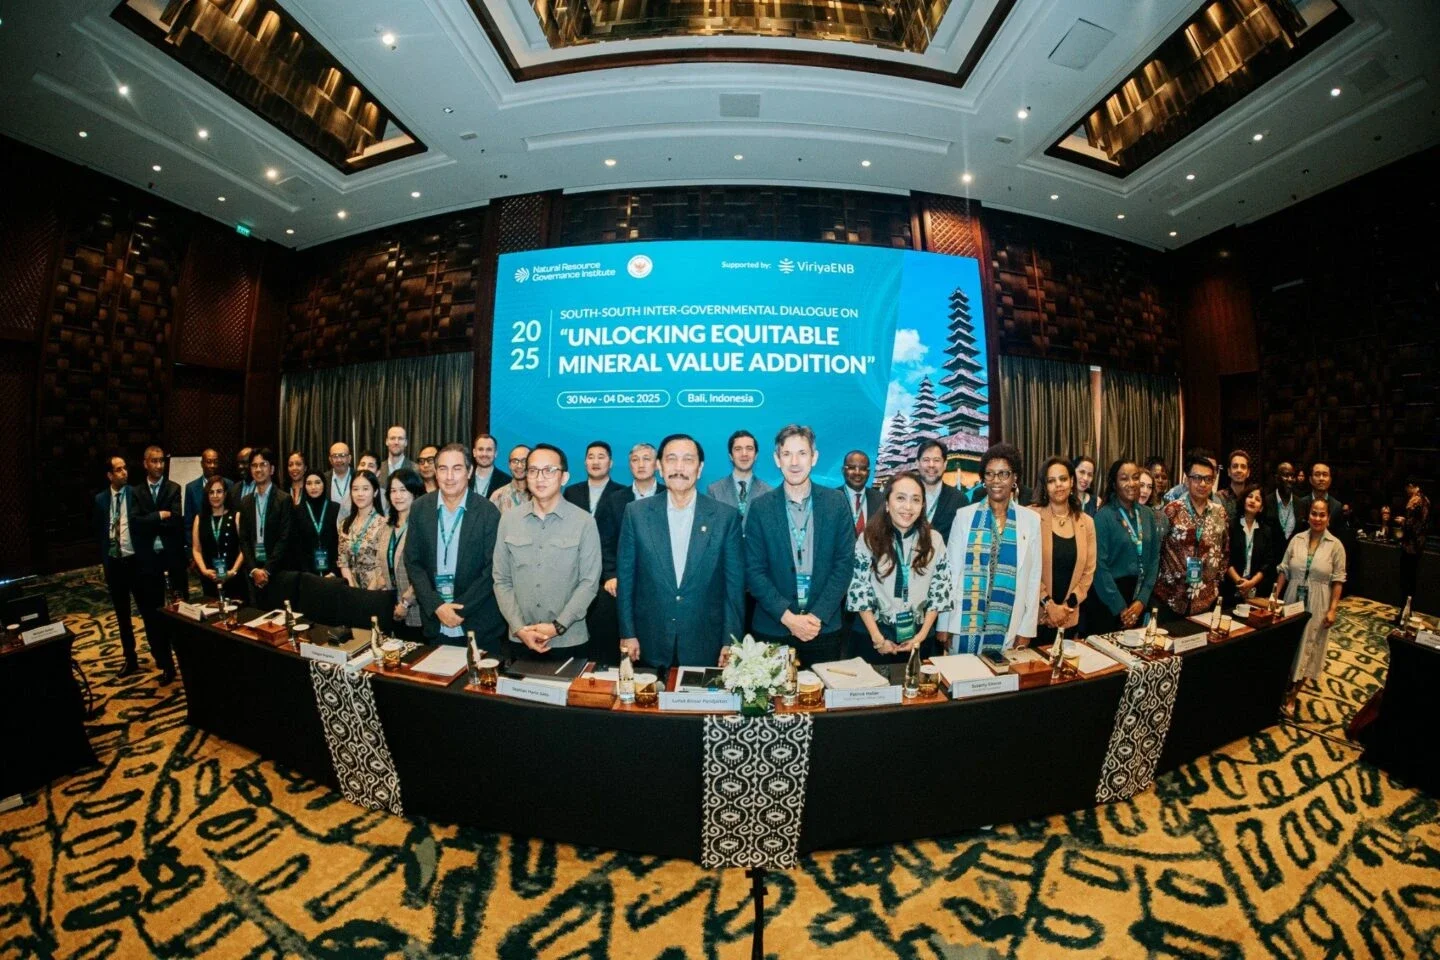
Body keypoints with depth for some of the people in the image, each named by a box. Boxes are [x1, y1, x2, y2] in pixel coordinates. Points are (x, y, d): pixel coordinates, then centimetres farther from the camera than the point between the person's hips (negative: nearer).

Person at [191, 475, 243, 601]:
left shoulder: (236, 517, 2)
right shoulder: (199, 519, 11)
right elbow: (196, 550, 7)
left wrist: (233, 571, -12)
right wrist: (204, 570, -7)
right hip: (208, 578, 3)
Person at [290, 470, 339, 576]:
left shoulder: (336, 509, 1)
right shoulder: (297, 511, 4)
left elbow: (341, 542, -1)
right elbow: (295, 545, 1)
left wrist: (334, 571, -10)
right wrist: (306, 572, -9)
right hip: (307, 572, 1)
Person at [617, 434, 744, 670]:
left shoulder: (726, 516, -5)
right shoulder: (636, 512, -2)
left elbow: (735, 583, -2)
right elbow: (625, 577, 2)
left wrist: (731, 642, -2)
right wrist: (627, 633, 1)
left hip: (706, 646, 0)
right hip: (650, 645, 1)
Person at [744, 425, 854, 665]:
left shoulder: (836, 502, -2)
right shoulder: (760, 507, -4)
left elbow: (844, 564, -2)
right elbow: (754, 571, -5)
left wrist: (818, 616, -10)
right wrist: (788, 617, -12)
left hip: (824, 627, 1)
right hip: (772, 628, 0)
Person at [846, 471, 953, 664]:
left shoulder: (934, 540, -3)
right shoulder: (868, 538, -9)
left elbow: (940, 591, 1)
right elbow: (858, 589, -8)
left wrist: (922, 635, -5)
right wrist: (878, 638, -10)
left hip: (918, 637, 2)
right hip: (871, 636, -1)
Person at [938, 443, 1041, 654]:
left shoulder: (1031, 519, 3)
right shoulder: (965, 516, -1)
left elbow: (1033, 577, 5)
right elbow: (951, 570, 0)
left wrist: (1027, 629, 1)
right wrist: (944, 624, -2)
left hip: (1008, 626, 1)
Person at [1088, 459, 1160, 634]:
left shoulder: (1148, 514, 5)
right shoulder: (1103, 516, -12)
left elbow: (1154, 558, 6)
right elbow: (1099, 565, -16)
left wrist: (1143, 599, -3)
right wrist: (1120, 607, -13)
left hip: (1138, 600, 5)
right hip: (1107, 601, -5)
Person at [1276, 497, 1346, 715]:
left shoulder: (1335, 545, -4)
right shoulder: (1297, 539, 0)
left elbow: (1337, 581, -5)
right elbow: (1284, 571, 3)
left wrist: (1333, 609, -10)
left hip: (1317, 607, -1)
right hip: (1292, 602, 1)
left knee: (1307, 649, 7)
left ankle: (1292, 695, 18)